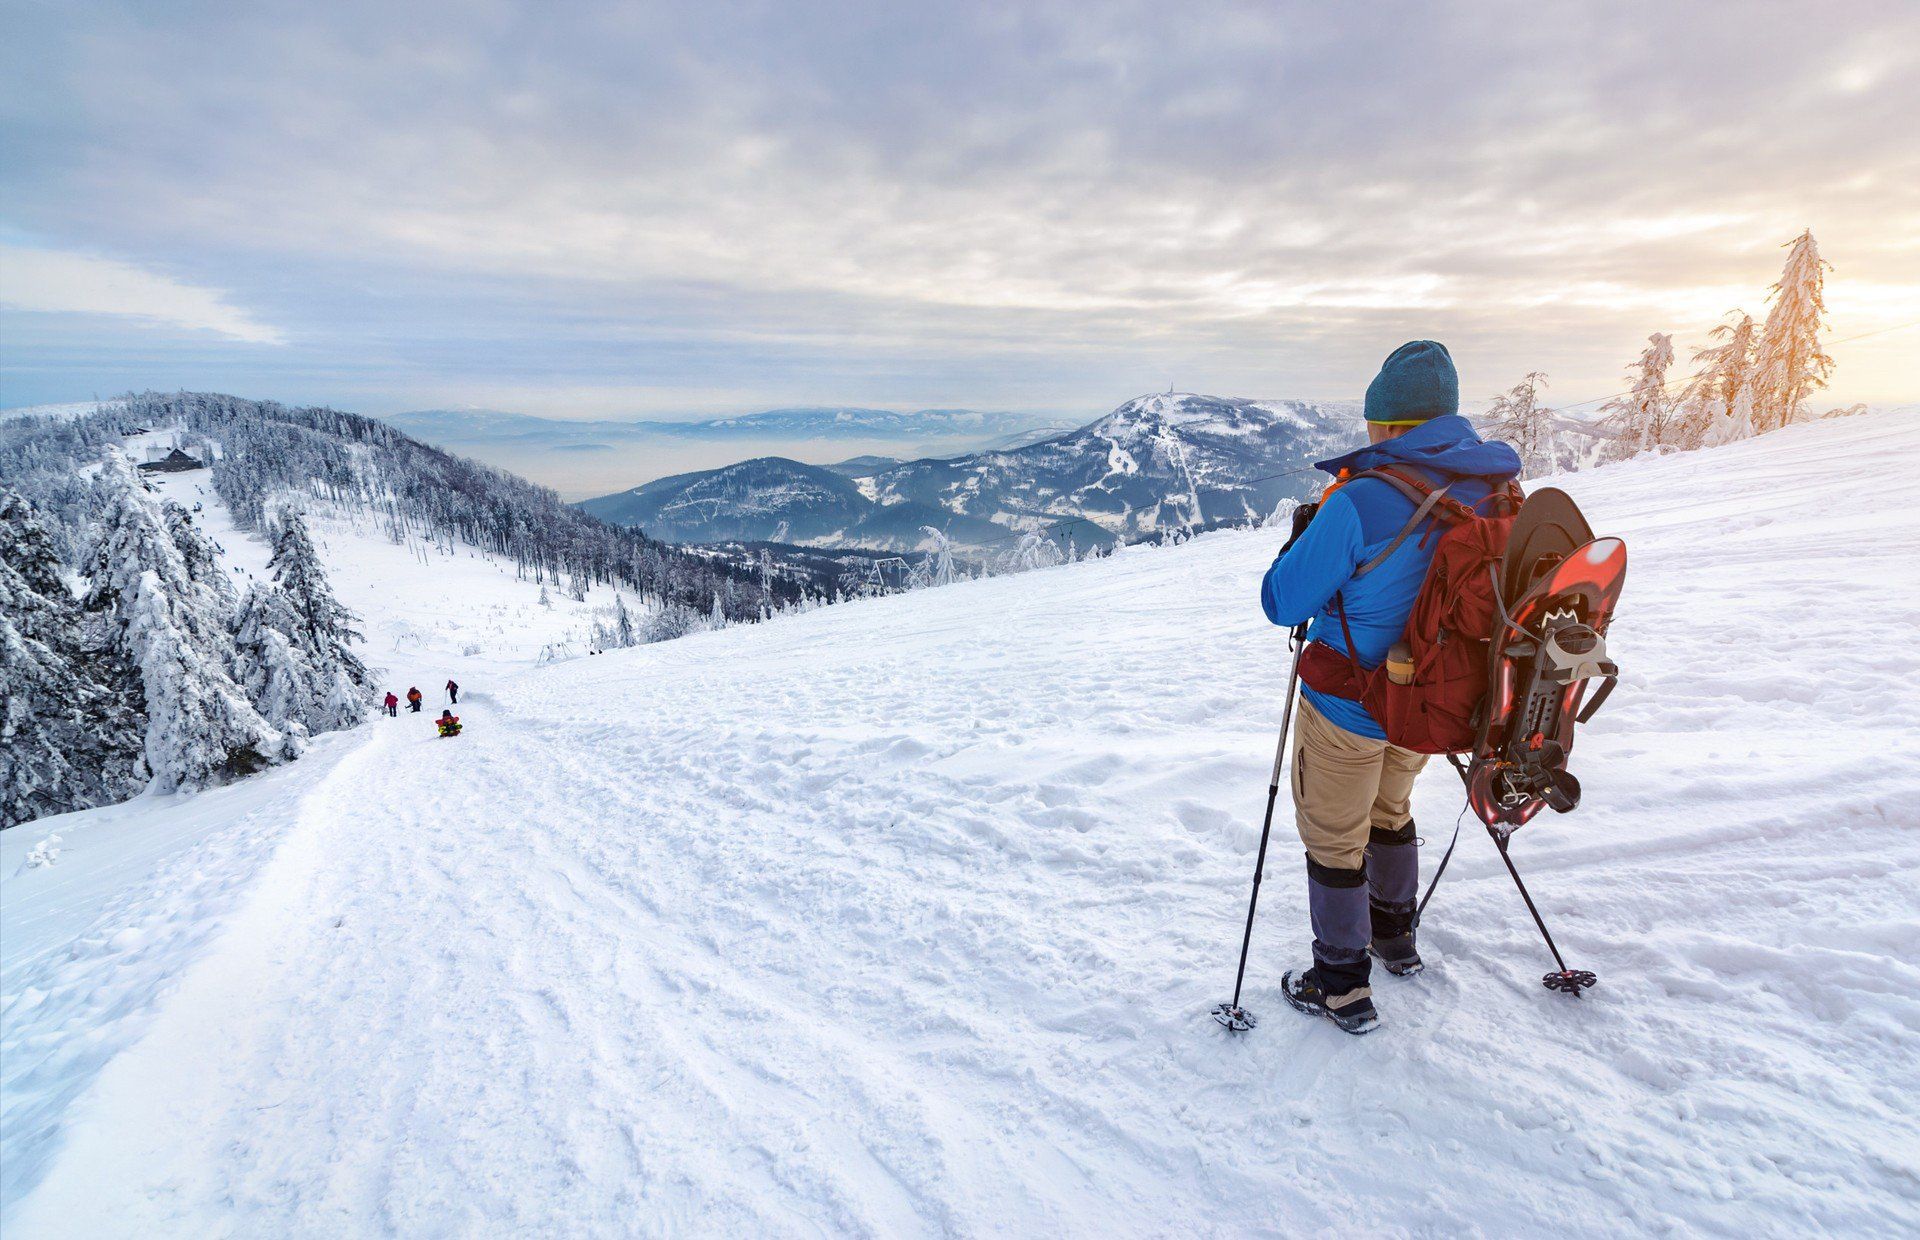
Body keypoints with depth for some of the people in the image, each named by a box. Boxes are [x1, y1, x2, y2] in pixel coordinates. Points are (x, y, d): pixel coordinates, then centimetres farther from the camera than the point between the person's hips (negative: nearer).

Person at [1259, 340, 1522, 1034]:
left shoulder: (1360, 503, -29)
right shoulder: (1493, 489, -5)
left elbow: (1283, 604, -20)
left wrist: (1301, 535, -3)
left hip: (1350, 707, -7)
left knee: (1333, 838, 12)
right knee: (1390, 809, 30)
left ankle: (1342, 989, 27)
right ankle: (1395, 937, 50)